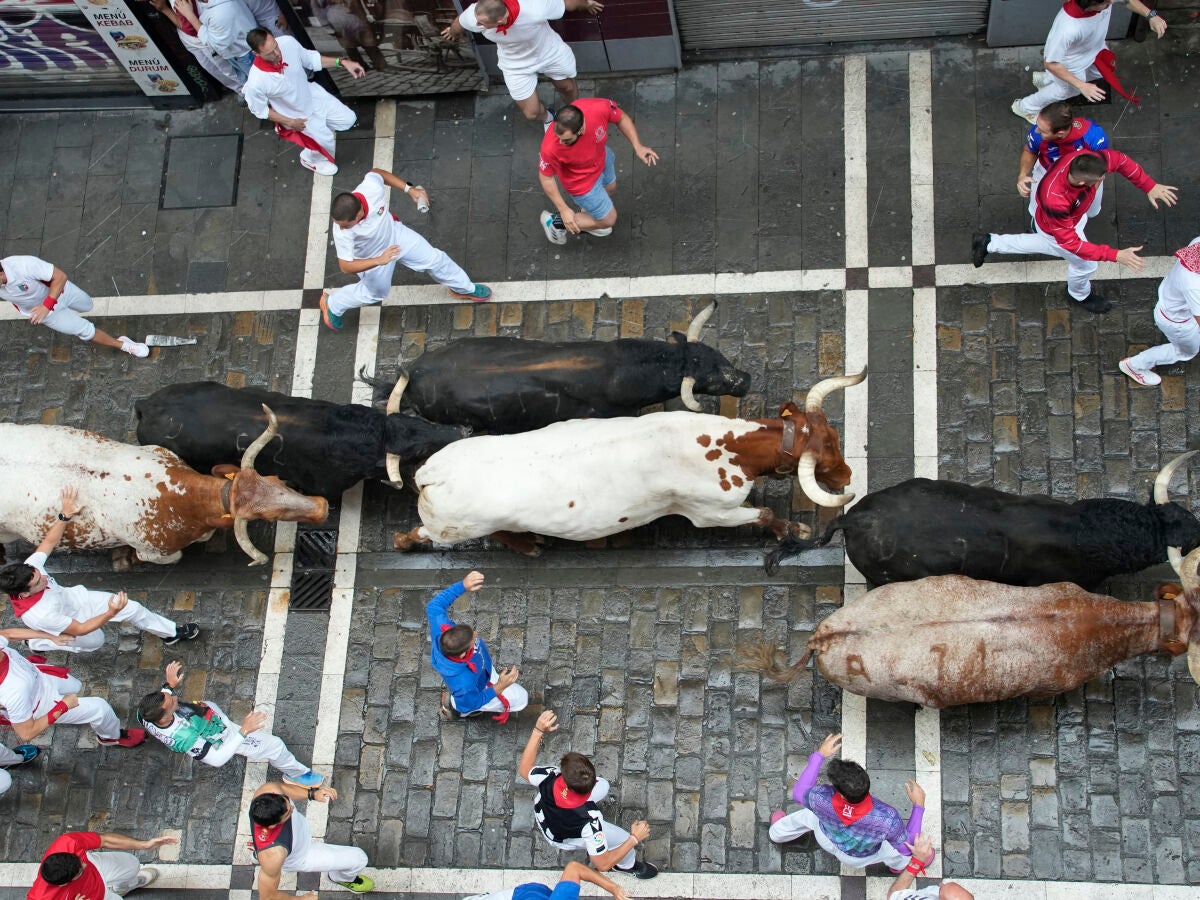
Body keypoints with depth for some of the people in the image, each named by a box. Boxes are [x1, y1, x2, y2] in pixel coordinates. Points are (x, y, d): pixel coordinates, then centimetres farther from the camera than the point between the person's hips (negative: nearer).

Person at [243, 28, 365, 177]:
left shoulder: (288, 42, -30)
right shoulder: (256, 83, -40)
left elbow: (311, 59, -9)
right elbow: (259, 110, -18)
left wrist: (342, 62, -18)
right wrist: (289, 122, -15)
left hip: (312, 95, 5)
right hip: (297, 115, -5)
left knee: (348, 120, 11)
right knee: (328, 144, 2)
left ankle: (322, 126, 41)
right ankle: (309, 159, 37)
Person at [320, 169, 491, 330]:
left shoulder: (371, 187, -39)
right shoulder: (341, 233, -44)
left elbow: (376, 173, -14)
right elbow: (345, 266, -34)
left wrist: (410, 189, -15)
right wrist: (379, 260, -47)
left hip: (394, 233, 3)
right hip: (372, 259, -3)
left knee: (434, 259, 14)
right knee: (376, 293, 21)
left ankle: (464, 288, 43)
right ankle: (331, 303, 45)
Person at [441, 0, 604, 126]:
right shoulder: (474, 15, -36)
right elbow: (459, 23, -9)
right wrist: (453, 32, 17)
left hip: (550, 52, -1)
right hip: (517, 66, 1)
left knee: (568, 87, 24)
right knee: (531, 113, 8)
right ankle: (547, 118, 48)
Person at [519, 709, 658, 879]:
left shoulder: (549, 778, -41)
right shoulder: (589, 820, -46)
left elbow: (524, 769, -17)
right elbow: (603, 864, -32)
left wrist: (538, 731, -23)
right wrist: (635, 838, -27)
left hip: (542, 817, 4)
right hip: (563, 839, -4)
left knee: (602, 786, 13)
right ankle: (627, 864, 40)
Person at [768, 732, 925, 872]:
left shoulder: (821, 799, -42)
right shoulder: (888, 819, -46)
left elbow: (799, 793, -16)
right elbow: (906, 847, -23)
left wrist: (819, 755, -14)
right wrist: (918, 805, -18)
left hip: (826, 840, 1)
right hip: (860, 859, -1)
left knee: (808, 816, 30)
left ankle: (778, 833, 62)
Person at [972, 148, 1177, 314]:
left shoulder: (1086, 158, -36)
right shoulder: (1054, 200, -50)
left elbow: (1119, 160, -13)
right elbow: (1070, 242, -38)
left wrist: (1149, 186, -13)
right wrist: (1114, 255, -40)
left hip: (1076, 214, 6)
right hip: (1053, 229, -6)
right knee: (1084, 264, 16)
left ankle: (989, 242, 45)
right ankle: (1081, 295, 52)